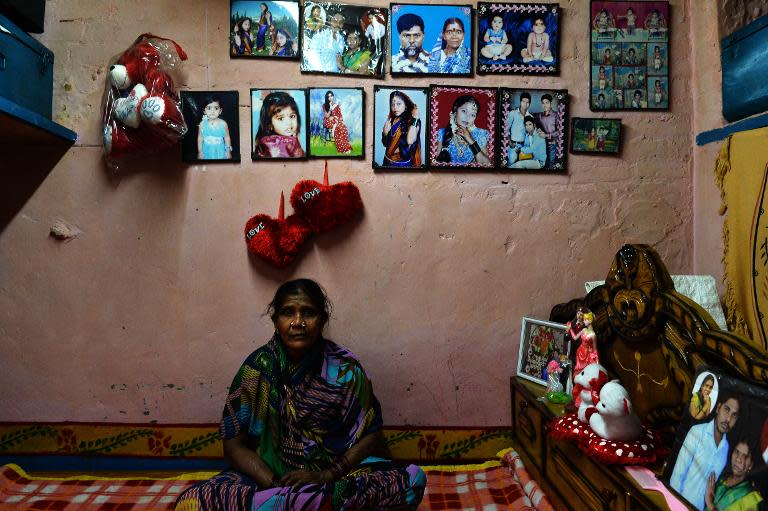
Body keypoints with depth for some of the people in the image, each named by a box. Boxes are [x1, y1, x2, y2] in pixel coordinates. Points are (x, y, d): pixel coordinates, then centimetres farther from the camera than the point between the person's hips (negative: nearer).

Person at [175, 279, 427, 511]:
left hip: (338, 471, 1)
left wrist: (326, 476, -18)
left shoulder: (344, 368, -7)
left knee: (412, 480, -26)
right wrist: (275, 484, -20)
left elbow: (371, 436, -4)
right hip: (269, 474, -1)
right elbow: (234, 444, -4)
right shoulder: (257, 368, -6)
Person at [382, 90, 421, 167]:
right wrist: (385, 133, -13)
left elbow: (410, 141, -30)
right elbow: (385, 143, 5)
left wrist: (414, 119, -27)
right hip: (388, 161, 4)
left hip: (403, 163, -4)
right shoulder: (391, 120, 1)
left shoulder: (412, 121, -13)